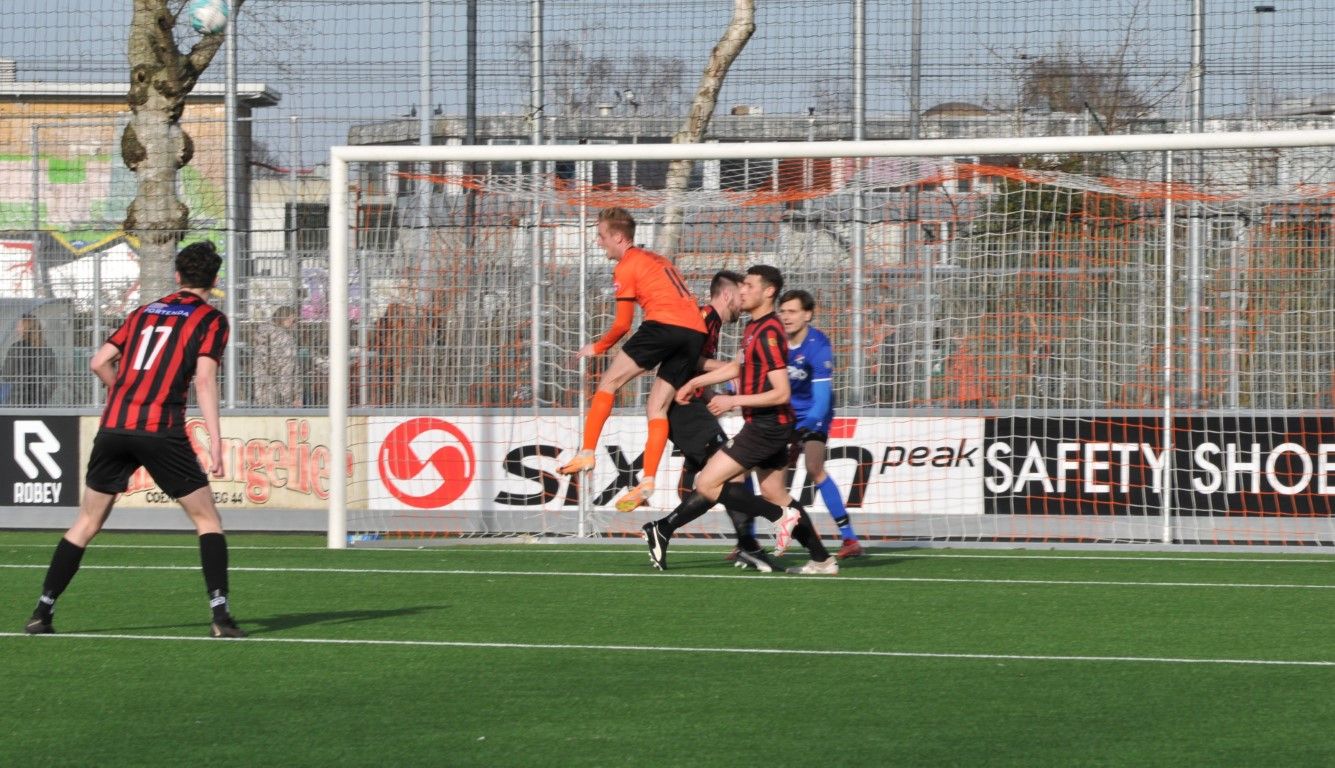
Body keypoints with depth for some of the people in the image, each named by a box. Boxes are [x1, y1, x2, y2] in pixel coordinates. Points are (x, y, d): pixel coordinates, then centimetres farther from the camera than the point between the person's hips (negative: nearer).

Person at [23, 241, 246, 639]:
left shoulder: (145, 312, 20)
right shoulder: (210, 319, 5)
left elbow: (99, 363, 17)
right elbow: (204, 379, -8)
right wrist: (215, 441, -12)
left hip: (114, 427, 4)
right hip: (162, 432, -4)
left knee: (87, 523, 13)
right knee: (207, 520, 6)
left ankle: (42, 611, 11)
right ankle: (220, 615, -6)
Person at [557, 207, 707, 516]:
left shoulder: (626, 267, 5)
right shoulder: (656, 259, 29)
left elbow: (622, 324, 4)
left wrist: (597, 347, 21)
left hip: (664, 325, -8)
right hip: (696, 331, 8)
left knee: (609, 382, 0)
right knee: (658, 406, 8)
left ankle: (587, 453, -10)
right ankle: (647, 481, -3)